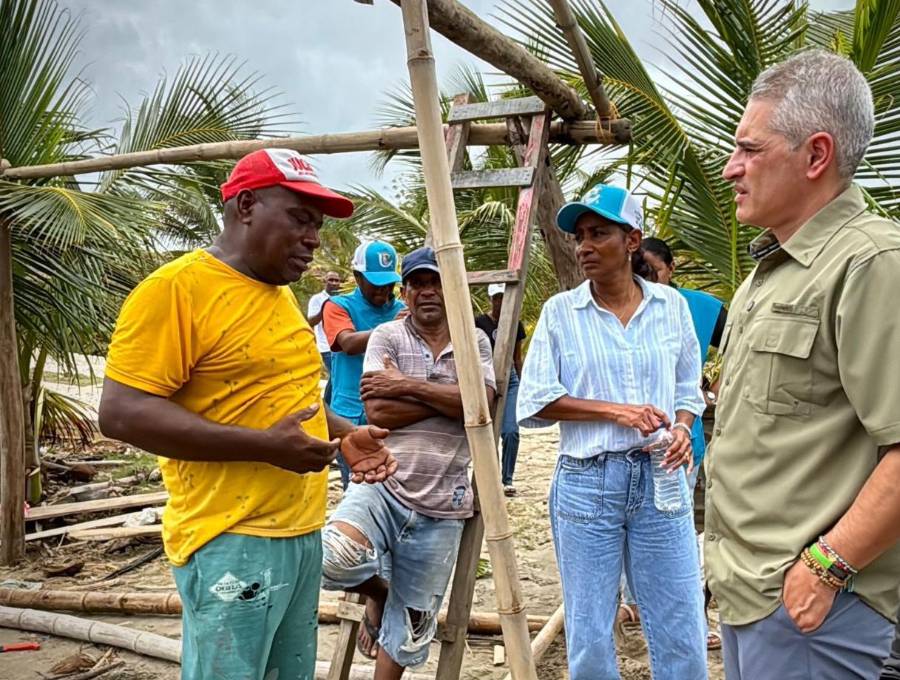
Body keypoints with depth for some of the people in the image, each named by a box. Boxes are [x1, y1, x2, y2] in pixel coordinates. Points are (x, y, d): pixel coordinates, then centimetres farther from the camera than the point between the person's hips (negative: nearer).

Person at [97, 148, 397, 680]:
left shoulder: (282, 294, 15)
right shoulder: (176, 287, -13)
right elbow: (123, 413, -19)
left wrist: (343, 435, 6)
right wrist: (267, 446, -23)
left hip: (303, 533, 9)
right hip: (233, 542, -8)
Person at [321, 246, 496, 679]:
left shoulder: (475, 341, 6)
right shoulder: (387, 335, 0)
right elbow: (377, 412, -12)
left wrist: (409, 386, -13)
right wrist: (449, 397, -10)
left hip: (441, 507, 2)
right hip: (383, 486, -1)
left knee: (409, 628, 10)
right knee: (336, 556, -30)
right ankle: (377, 592, 6)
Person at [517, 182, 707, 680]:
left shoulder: (671, 305, 4)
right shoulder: (560, 311, -1)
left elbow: (688, 389, 13)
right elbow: (535, 401, -5)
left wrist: (681, 427, -8)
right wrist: (614, 410, -15)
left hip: (660, 478, 2)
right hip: (586, 481, -1)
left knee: (681, 633, 8)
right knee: (589, 636, 10)